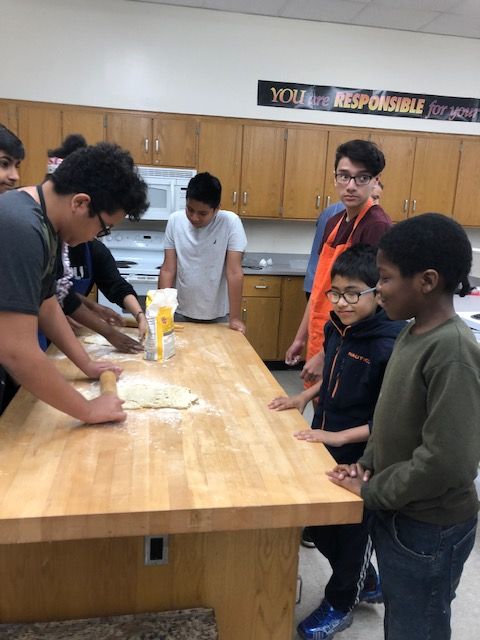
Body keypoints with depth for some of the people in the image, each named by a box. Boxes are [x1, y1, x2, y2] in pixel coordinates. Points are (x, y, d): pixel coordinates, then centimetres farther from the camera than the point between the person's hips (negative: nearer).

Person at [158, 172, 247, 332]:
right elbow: (168, 270, -5)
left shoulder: (230, 222, -15)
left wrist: (235, 318, -17)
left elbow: (234, 273, -16)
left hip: (218, 316, -2)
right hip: (181, 314, 2)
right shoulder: (175, 220, -8)